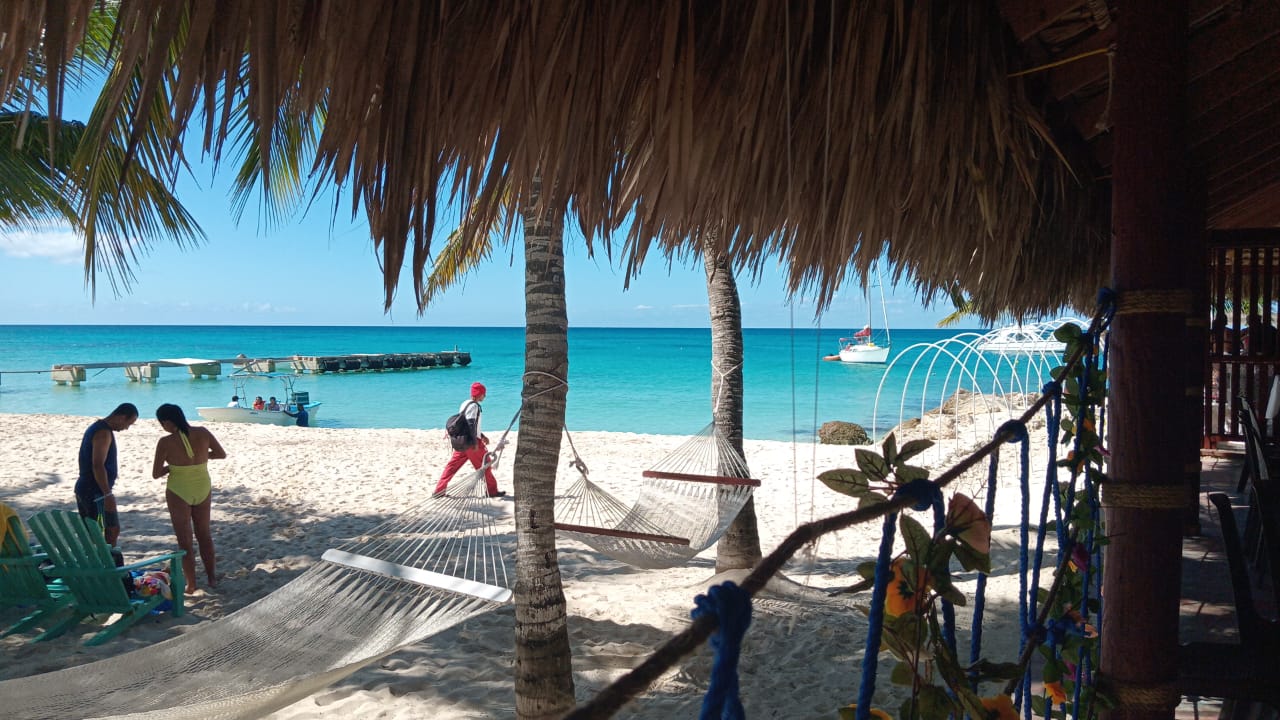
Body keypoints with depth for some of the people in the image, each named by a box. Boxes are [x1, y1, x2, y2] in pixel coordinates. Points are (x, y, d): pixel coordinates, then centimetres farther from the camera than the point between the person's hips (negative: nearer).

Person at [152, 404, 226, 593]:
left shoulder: (166, 443, -19)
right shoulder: (203, 433, -10)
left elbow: (156, 474, -13)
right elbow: (222, 454, 3)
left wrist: (172, 465, 4)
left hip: (179, 493, -4)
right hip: (203, 489, 4)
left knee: (184, 540, 10)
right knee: (204, 534, 21)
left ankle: (191, 583, 16)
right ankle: (211, 577, 29)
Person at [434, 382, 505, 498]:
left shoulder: (465, 403, 16)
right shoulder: (474, 406, -14)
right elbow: (471, 425, -21)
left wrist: (482, 436, 25)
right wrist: (475, 443, -22)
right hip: (470, 441, -9)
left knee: (452, 465, 7)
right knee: (484, 465, 3)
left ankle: (439, 491, 6)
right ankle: (492, 491, 11)